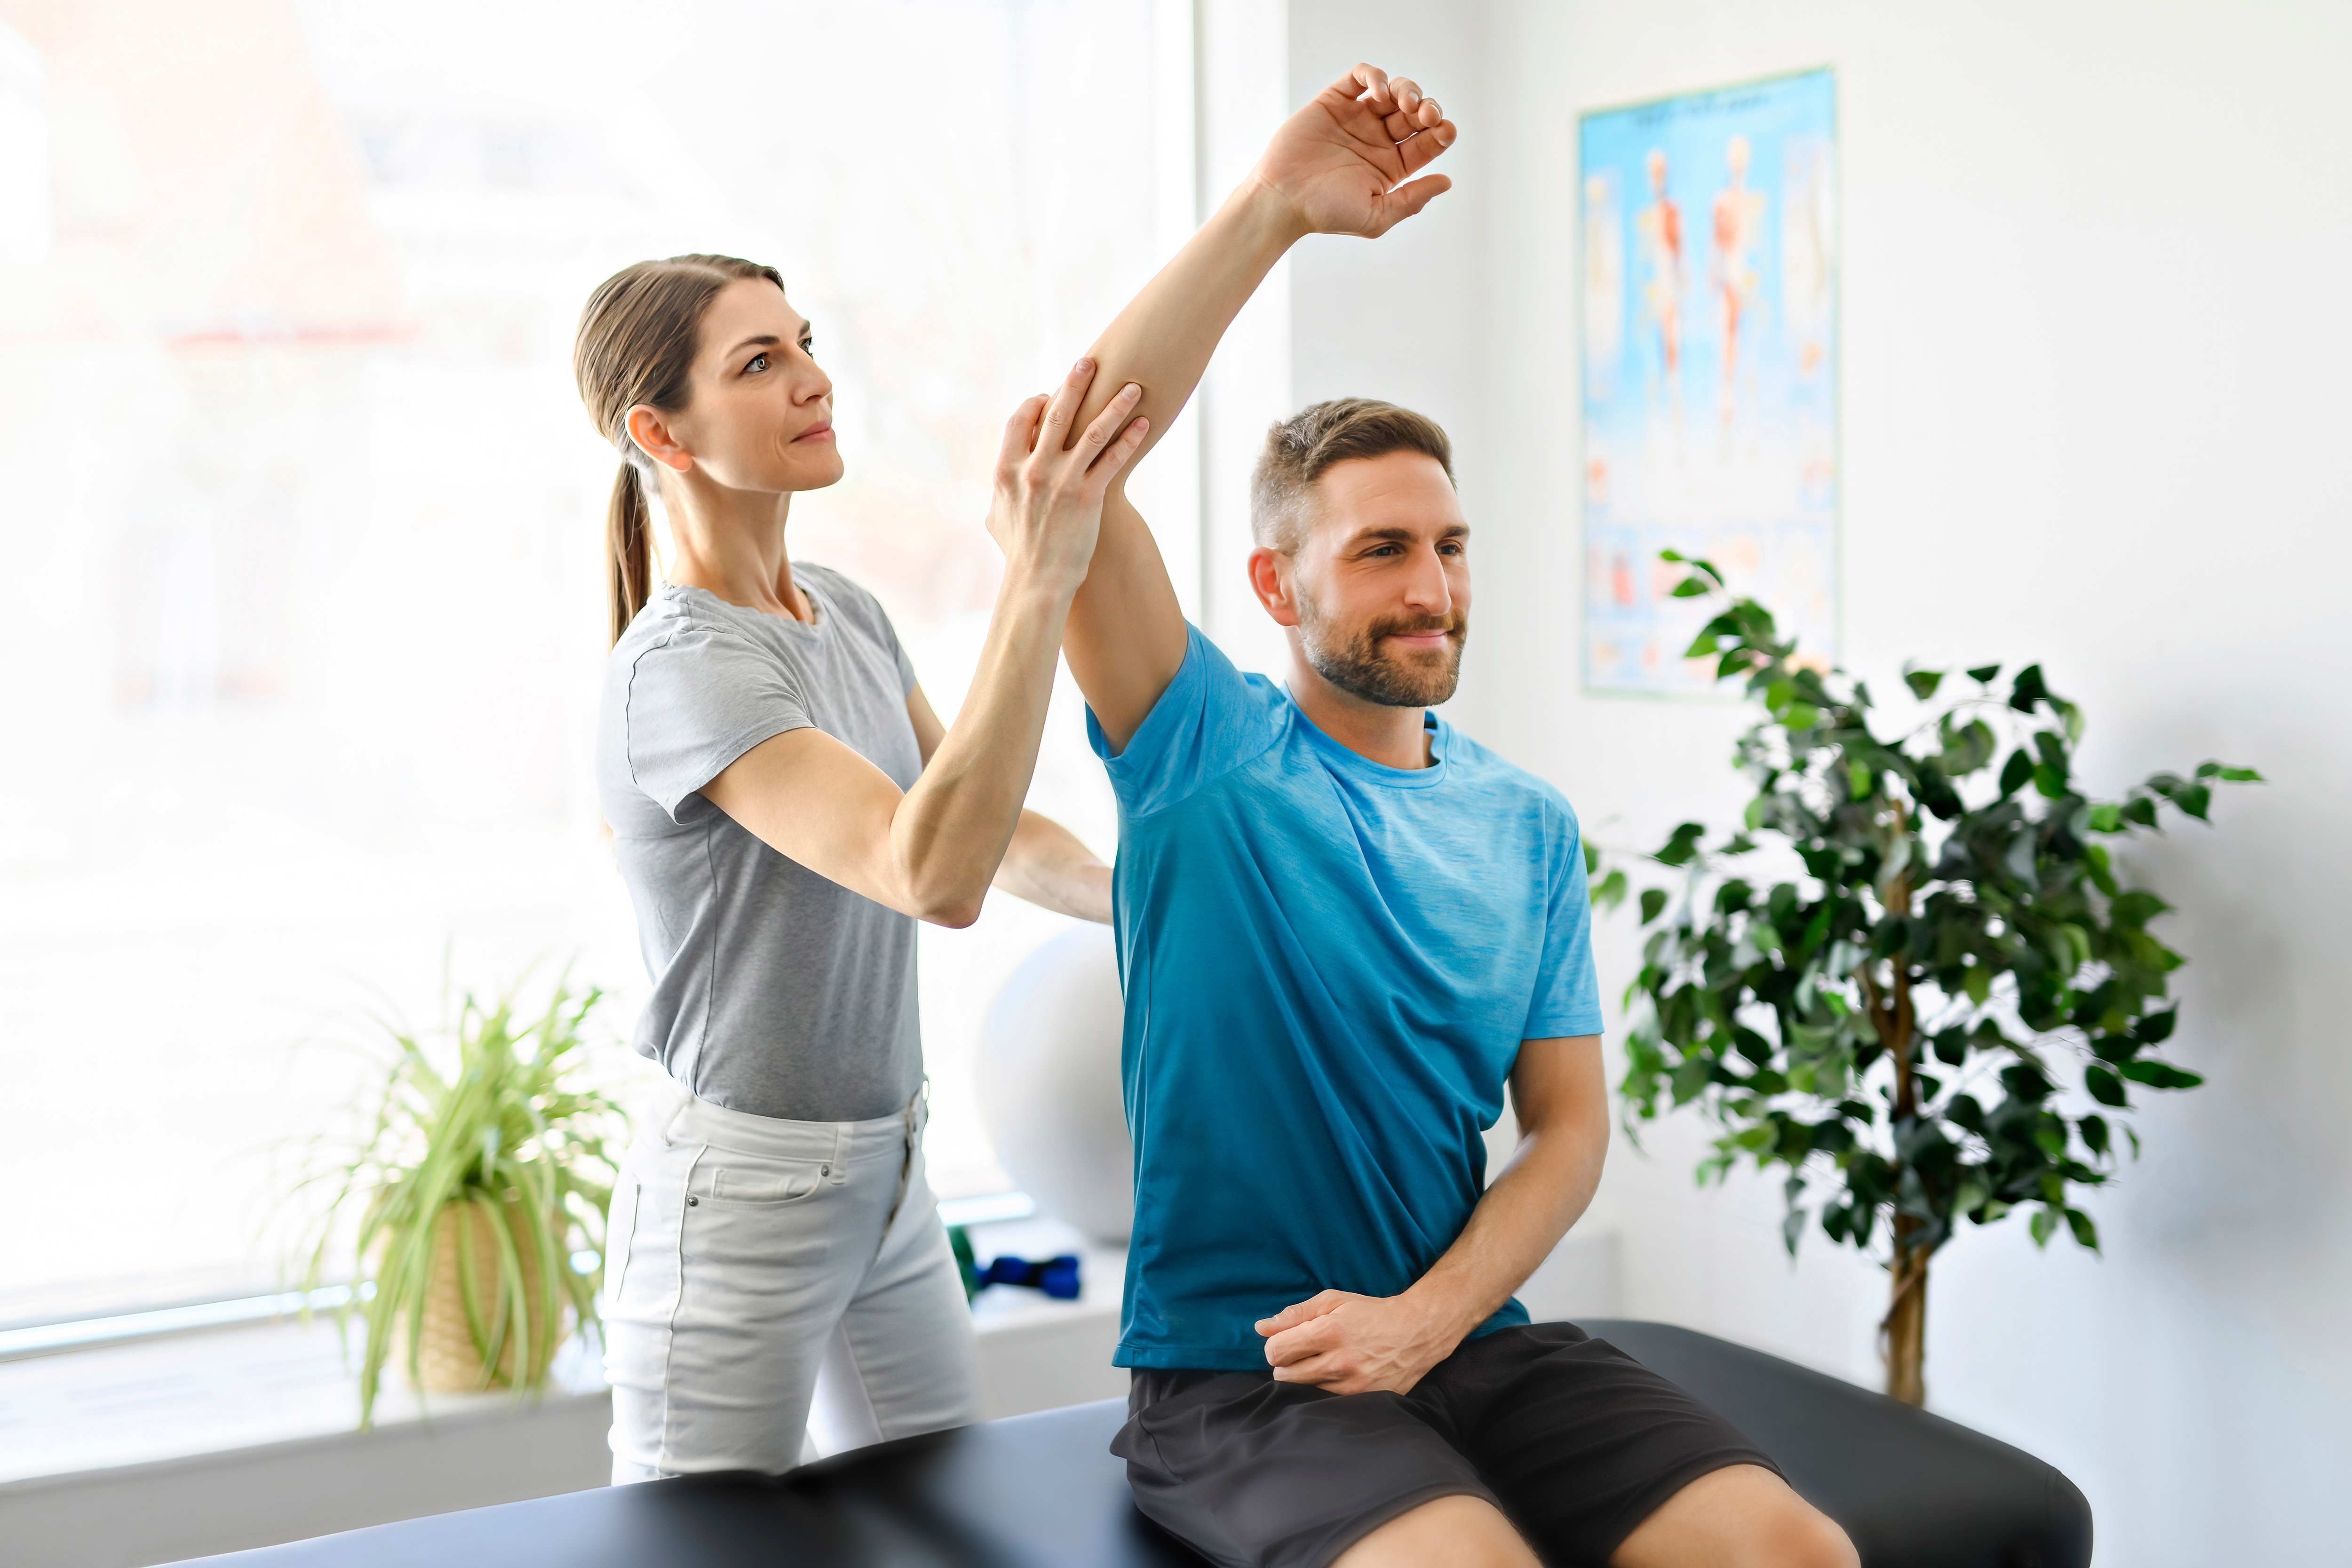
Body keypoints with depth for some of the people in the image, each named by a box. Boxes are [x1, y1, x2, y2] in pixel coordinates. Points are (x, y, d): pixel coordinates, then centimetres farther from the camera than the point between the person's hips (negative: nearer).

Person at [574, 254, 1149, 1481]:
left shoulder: (846, 612, 7)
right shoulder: (681, 669, -21)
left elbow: (994, 830, 19)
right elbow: (934, 874, -36)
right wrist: (1038, 579, -40)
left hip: (890, 1180, 8)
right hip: (739, 1200, -8)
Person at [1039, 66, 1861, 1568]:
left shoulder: (1528, 824, 10)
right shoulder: (1205, 750, -2)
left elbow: (1570, 1125, 6)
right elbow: (1079, 464, -16)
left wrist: (1424, 1321, -11)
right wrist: (1275, 209, -20)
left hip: (1473, 1341, 5)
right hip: (1234, 1372, -4)